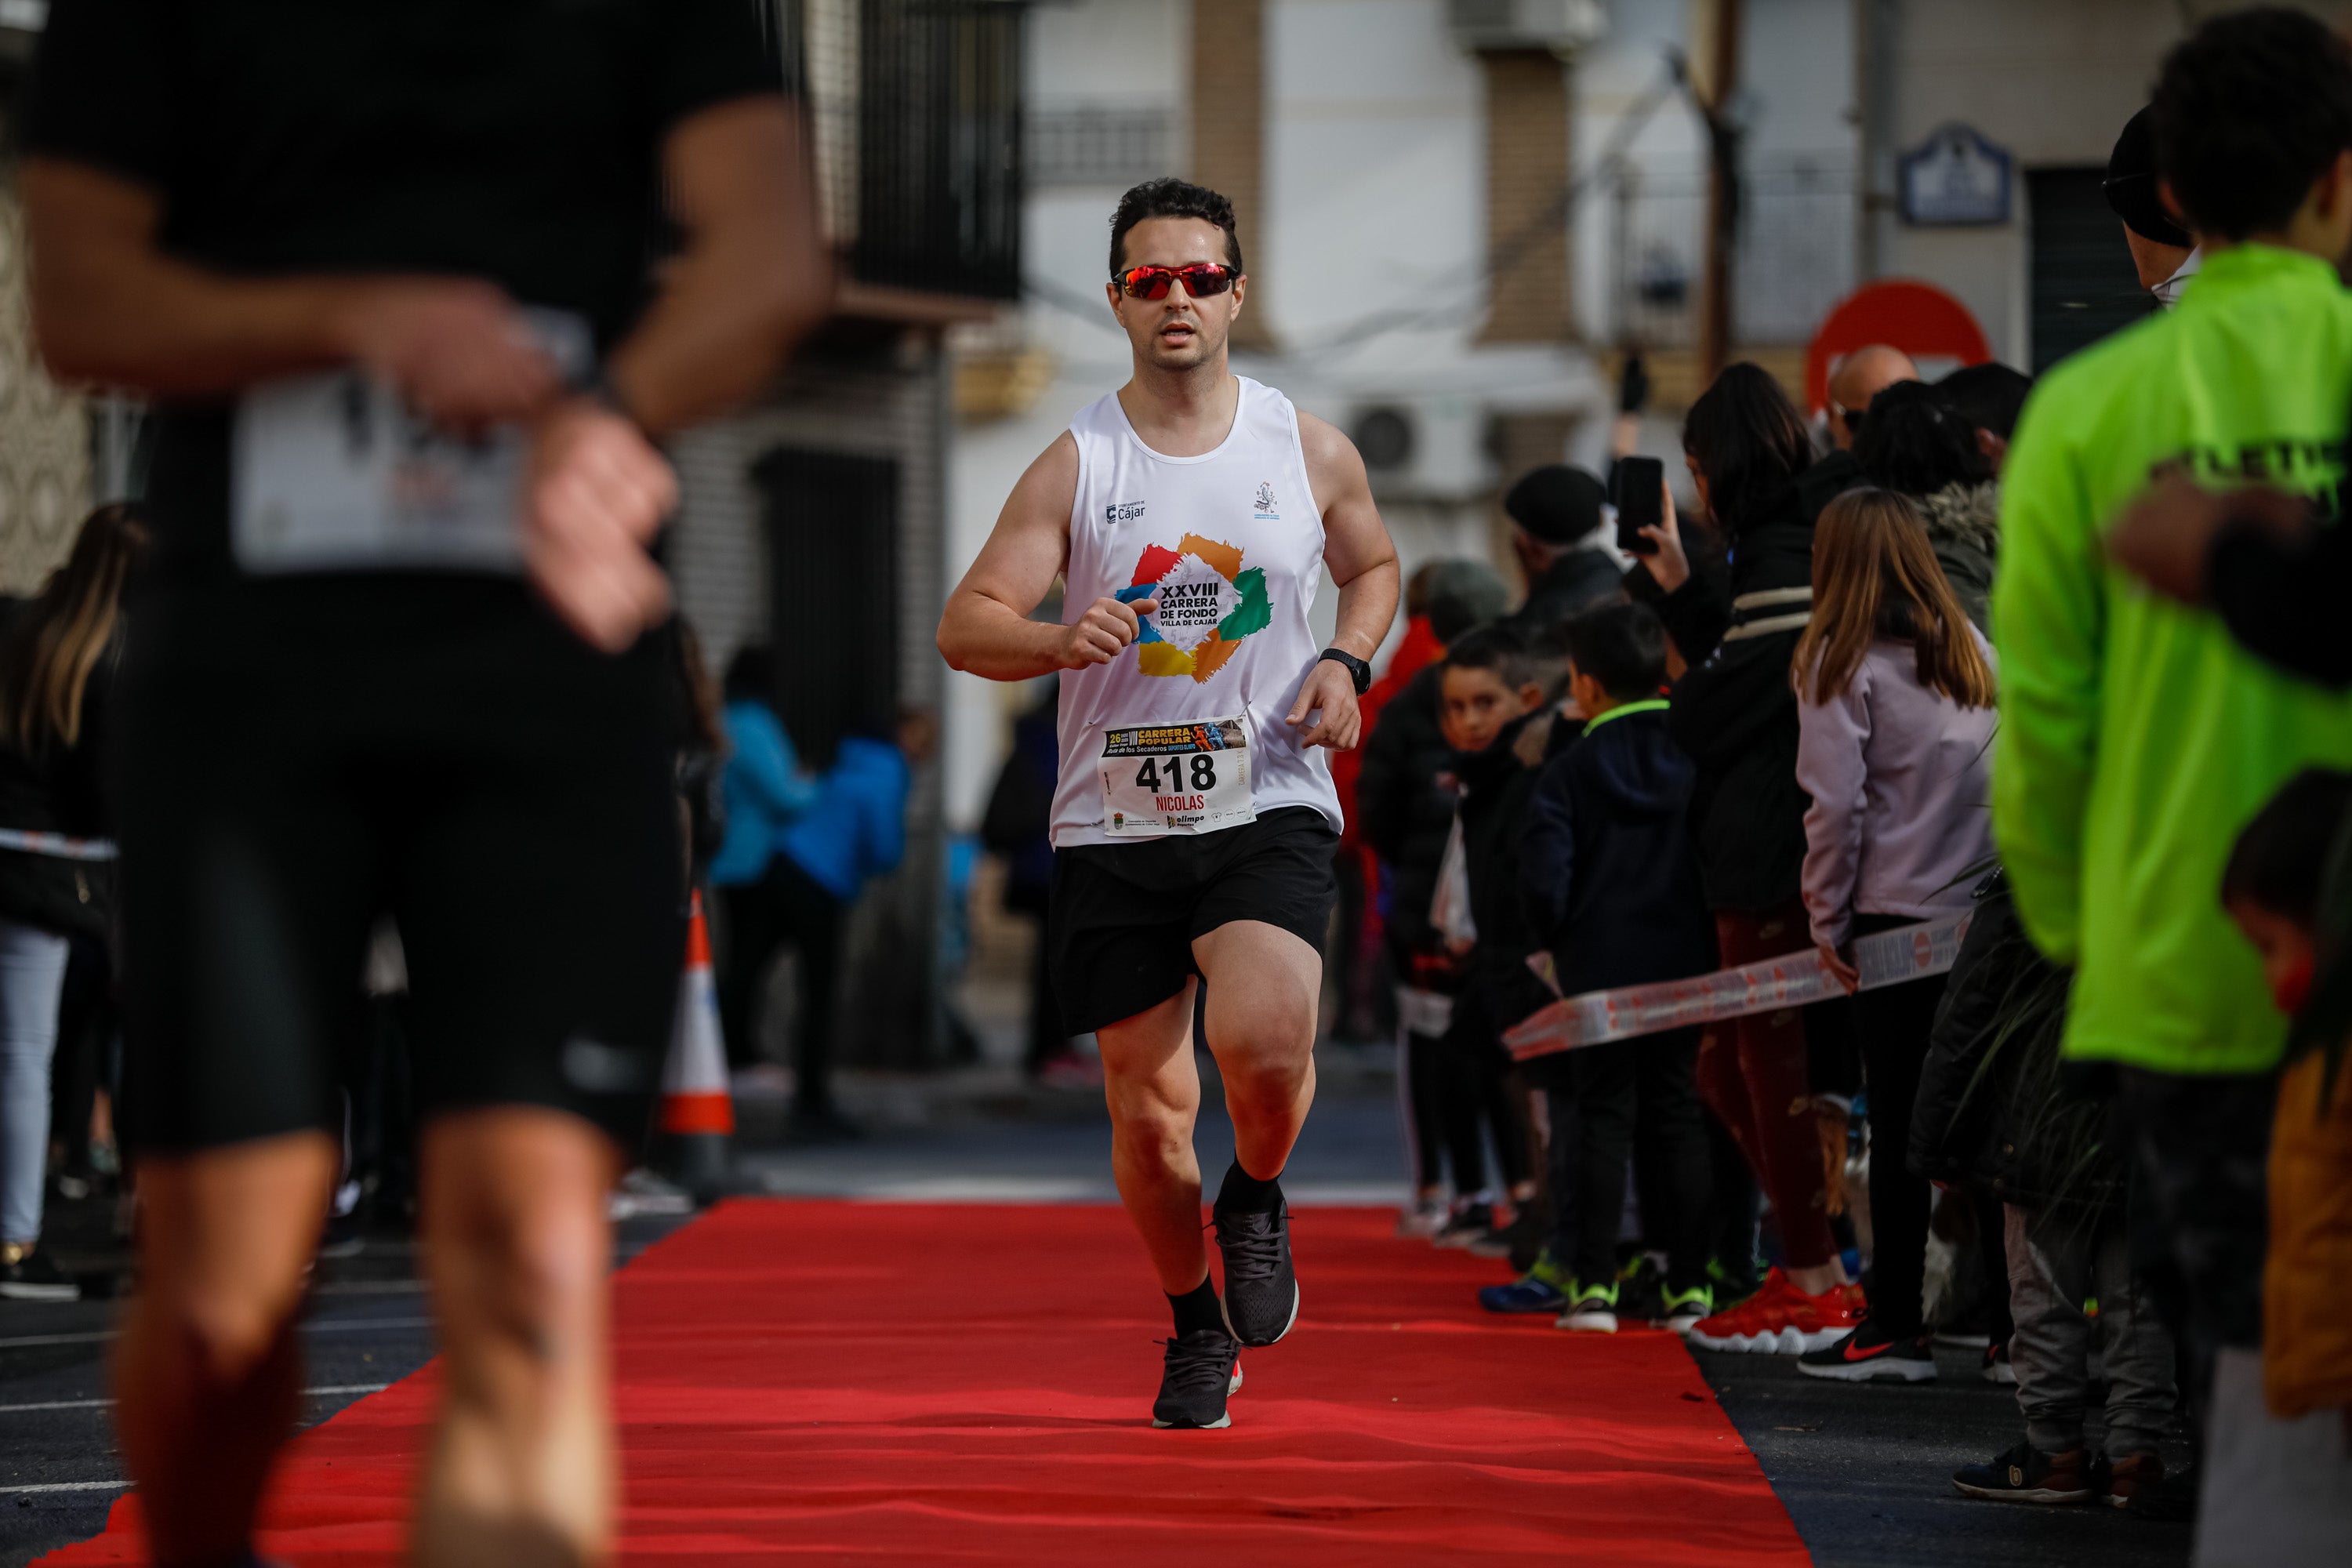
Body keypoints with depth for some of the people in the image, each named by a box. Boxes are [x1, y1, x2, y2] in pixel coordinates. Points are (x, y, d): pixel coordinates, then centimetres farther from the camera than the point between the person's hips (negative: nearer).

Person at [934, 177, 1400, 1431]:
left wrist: (1346, 661, 1)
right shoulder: (1076, 465, 0)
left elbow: (1373, 567, 22)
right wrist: (1061, 641, -25)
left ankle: (1257, 1199, 6)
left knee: (1262, 1033, -27)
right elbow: (963, 627, -4)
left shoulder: (1310, 452, 4)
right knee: (1147, 1109, 4)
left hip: (1268, 812, -1)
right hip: (1113, 823, 1)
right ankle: (1197, 1328, 28)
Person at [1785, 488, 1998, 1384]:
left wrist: (1828, 918, -1)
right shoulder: (1973, 651, 9)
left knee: (1899, 1122, -1)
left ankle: (1897, 1326, 1)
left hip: (1897, 909, -5)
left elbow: (1837, 804, -10)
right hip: (1990, 909, 5)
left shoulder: (1843, 662, -5)